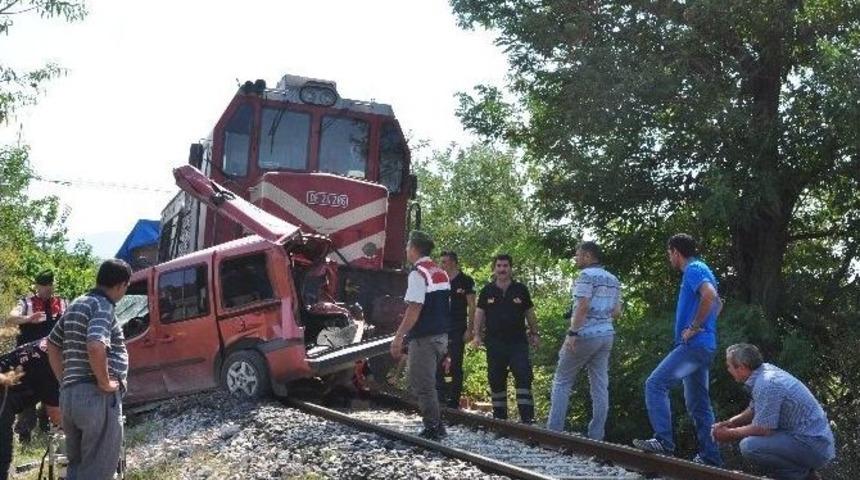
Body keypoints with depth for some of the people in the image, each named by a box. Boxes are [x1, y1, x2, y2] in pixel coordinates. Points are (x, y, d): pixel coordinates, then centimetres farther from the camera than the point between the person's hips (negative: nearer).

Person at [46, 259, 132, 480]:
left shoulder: (78, 304, 17)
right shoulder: (102, 306, -12)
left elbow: (52, 345, 26)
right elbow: (95, 346, -30)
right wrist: (105, 382, -17)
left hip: (69, 394, 9)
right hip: (98, 397, -9)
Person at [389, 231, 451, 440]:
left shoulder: (418, 274, -14)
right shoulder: (441, 273, 13)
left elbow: (414, 309, -21)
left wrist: (398, 337, -19)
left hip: (424, 337, -9)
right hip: (441, 335, 9)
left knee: (422, 386, -1)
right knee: (427, 383, 19)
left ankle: (432, 429, 1)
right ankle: (436, 426, 20)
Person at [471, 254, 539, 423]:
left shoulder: (521, 289, 5)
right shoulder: (487, 290, 6)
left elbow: (529, 313, 10)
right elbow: (479, 313, 8)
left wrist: (534, 333, 7)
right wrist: (477, 335, -1)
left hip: (518, 342, -1)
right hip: (495, 343, 2)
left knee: (523, 377, -11)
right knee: (496, 380, 7)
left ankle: (527, 417, -12)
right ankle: (499, 416, 18)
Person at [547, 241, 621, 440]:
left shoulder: (586, 275, -11)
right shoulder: (613, 279, 14)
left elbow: (583, 306, -21)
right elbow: (616, 311, 15)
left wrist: (572, 333, -23)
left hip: (585, 335, -7)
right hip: (607, 334, 7)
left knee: (562, 380, 3)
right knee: (600, 385, 6)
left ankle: (554, 430, 0)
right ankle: (596, 435, 6)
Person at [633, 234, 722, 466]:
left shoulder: (693, 270, -10)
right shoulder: (700, 270, 20)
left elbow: (710, 295, -30)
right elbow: (717, 303, 33)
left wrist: (695, 327, -21)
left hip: (693, 345, -10)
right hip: (702, 347, 10)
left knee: (655, 384, -14)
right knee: (698, 403, 11)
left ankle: (663, 441, -17)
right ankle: (710, 456, 13)